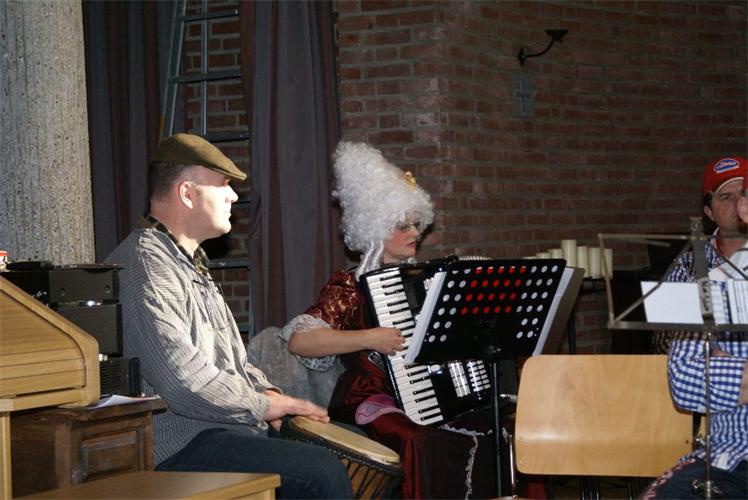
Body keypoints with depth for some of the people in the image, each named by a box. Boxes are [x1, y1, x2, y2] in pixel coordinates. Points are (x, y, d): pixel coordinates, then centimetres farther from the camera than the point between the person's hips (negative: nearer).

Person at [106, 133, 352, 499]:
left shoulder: (190, 263, 20)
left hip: (219, 426, 11)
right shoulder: (145, 266, -17)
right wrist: (263, 405, -12)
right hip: (178, 443, -11)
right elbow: (185, 382, -24)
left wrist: (265, 391, 7)